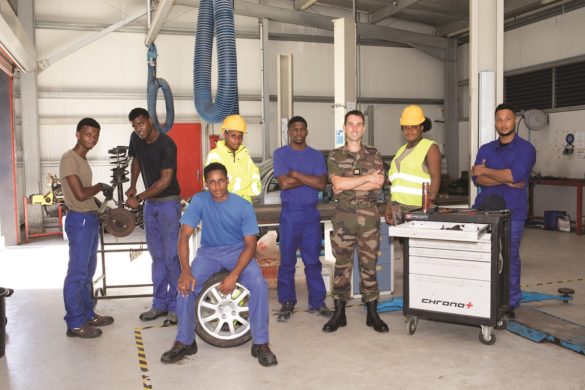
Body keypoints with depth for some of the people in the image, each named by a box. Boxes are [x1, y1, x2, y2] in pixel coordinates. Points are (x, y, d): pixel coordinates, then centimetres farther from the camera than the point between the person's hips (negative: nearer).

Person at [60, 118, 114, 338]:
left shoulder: (83, 160, 15)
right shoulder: (69, 159, -15)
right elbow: (80, 194, -21)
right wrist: (100, 186, -6)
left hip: (90, 219, 10)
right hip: (79, 220, -10)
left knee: (88, 271, 15)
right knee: (77, 273, -5)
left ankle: (87, 315, 24)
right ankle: (75, 323, 1)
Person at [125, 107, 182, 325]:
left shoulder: (166, 145, -19)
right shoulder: (136, 139, 1)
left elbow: (165, 180, -21)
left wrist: (139, 198, -20)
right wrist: (132, 186, 6)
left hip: (168, 202, -7)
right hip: (150, 203, 7)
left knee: (171, 255, -7)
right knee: (157, 255, 10)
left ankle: (175, 306, 1)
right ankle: (160, 303, 17)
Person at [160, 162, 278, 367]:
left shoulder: (243, 206, -14)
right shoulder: (199, 201, -12)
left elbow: (250, 244, -15)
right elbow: (184, 236, -14)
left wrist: (234, 275, -30)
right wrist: (185, 271, -28)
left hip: (238, 251, -1)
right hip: (209, 252, 2)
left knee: (259, 284, -29)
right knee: (185, 286, -24)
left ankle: (260, 344, -13)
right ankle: (185, 342, -2)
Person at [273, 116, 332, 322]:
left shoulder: (316, 156, 8)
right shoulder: (280, 154, 2)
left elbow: (321, 183, -7)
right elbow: (284, 183, -12)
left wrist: (296, 174, -11)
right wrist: (309, 179, -7)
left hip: (311, 212, 2)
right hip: (290, 212, -2)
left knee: (313, 261, 7)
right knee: (287, 261, 3)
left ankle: (317, 302, 15)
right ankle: (287, 303, 14)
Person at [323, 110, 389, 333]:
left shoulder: (374, 155, 8)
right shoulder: (335, 156, 7)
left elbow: (379, 183, -6)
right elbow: (337, 183, -9)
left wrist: (347, 185, -9)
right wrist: (367, 178, -8)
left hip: (369, 216, 0)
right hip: (343, 216, 0)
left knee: (369, 264, 5)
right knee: (341, 265, 5)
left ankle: (372, 314, 15)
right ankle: (339, 314, 14)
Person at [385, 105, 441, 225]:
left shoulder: (430, 147, -1)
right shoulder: (401, 150, 21)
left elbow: (436, 177, -11)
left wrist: (430, 201, -23)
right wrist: (389, 206, 18)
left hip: (418, 207, -7)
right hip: (398, 207, 7)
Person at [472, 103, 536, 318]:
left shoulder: (526, 149, 0)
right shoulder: (485, 149, 13)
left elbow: (515, 174, -17)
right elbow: (477, 178, -1)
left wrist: (486, 171, -5)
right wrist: (505, 180, -13)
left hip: (512, 213, -4)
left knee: (509, 258, 3)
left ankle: (510, 303, 15)